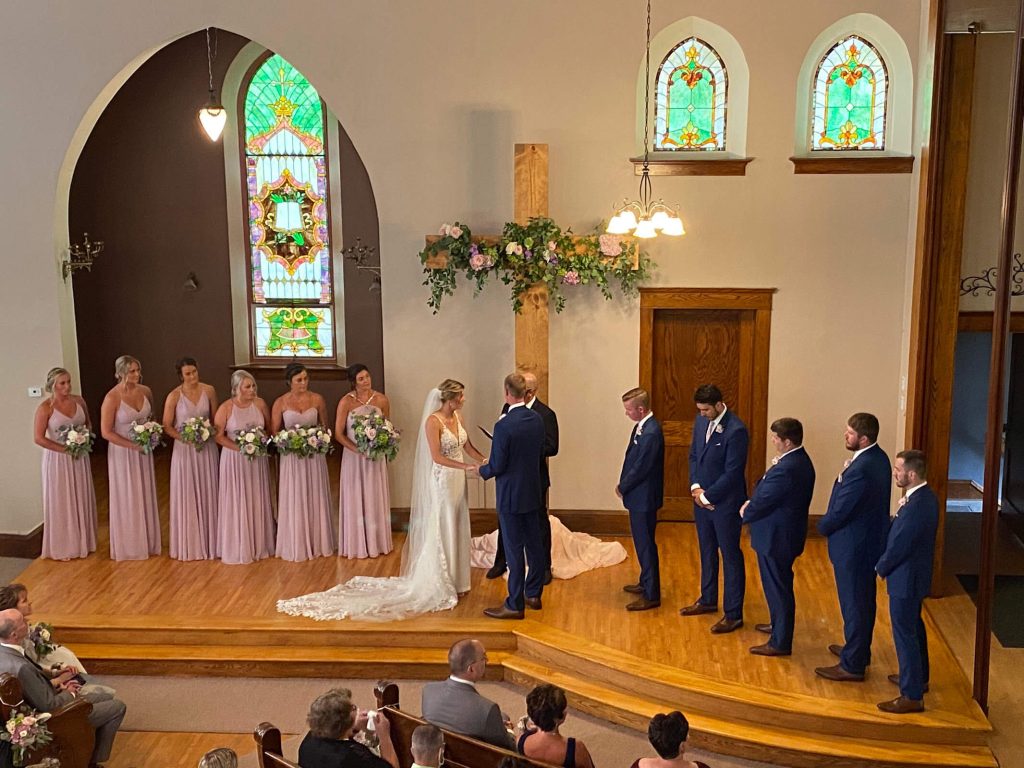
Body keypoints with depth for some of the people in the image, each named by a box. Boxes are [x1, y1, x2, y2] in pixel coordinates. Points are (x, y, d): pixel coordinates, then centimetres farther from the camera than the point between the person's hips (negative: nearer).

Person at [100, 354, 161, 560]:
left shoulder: (146, 391, -1)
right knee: (127, 499, 6)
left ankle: (148, 542, 26)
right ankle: (129, 546, 19)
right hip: (123, 453, -5)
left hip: (144, 451, 5)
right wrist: (133, 445, -19)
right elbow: (106, 432, -17)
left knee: (146, 496, 13)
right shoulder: (112, 398, -18)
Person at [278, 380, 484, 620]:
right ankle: (435, 585, 11)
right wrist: (467, 466, -26)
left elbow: (467, 446, 14)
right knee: (439, 532, 0)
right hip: (442, 481, -8)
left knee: (455, 530, 13)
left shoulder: (457, 416, 7)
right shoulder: (433, 421, -17)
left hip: (458, 481, 8)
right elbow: (437, 457, -21)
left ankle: (452, 580, 25)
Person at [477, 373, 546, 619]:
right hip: (533, 491, 7)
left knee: (514, 549, 0)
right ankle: (534, 594, 30)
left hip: (511, 495, -7)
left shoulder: (504, 426, -23)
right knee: (533, 543, 17)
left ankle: (515, 605, 8)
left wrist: (481, 471, 3)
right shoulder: (537, 419, -1)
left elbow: (497, 466, -17)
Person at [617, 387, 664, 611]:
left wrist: (622, 487, -8)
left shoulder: (651, 433, -24)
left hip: (644, 498, -10)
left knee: (646, 544, -1)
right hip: (638, 495, 10)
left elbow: (640, 468, -22)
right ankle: (646, 583, 37)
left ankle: (651, 595, 7)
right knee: (642, 542, 21)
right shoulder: (641, 426, 6)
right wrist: (623, 485, 5)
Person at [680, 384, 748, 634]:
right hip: (702, 499, 8)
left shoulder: (736, 430, -22)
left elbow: (733, 472, -21)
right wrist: (695, 486, -3)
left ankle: (734, 614, 12)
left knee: (731, 556, 3)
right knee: (707, 552, 21)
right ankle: (708, 600, 38)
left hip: (725, 502, -8)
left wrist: (707, 496, -15)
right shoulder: (701, 421, 2)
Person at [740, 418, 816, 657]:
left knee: (777, 587, 2)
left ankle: (780, 642, 12)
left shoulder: (786, 469, -29)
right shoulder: (799, 459, 4)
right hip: (784, 532, 10)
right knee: (778, 585, 25)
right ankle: (778, 625, 43)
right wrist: (751, 504, -4)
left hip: (776, 536, -10)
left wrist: (746, 512, -3)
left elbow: (764, 501, -23)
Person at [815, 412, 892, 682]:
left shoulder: (860, 469, -30)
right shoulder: (878, 457, 2)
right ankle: (860, 650, 40)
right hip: (870, 541, 10)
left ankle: (852, 665, 13)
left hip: (853, 546, -10)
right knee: (864, 600, 23)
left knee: (854, 604, 2)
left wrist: (823, 527, -6)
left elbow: (840, 511, -22)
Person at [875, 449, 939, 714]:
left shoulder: (916, 505, -29)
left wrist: (881, 567, -8)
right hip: (916, 574, 10)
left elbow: (899, 545, -24)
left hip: (906, 578, -10)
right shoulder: (925, 496, 2)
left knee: (905, 633, -2)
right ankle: (918, 677, 41)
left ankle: (912, 696, 6)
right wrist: (886, 564, 8)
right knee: (914, 627, 24)